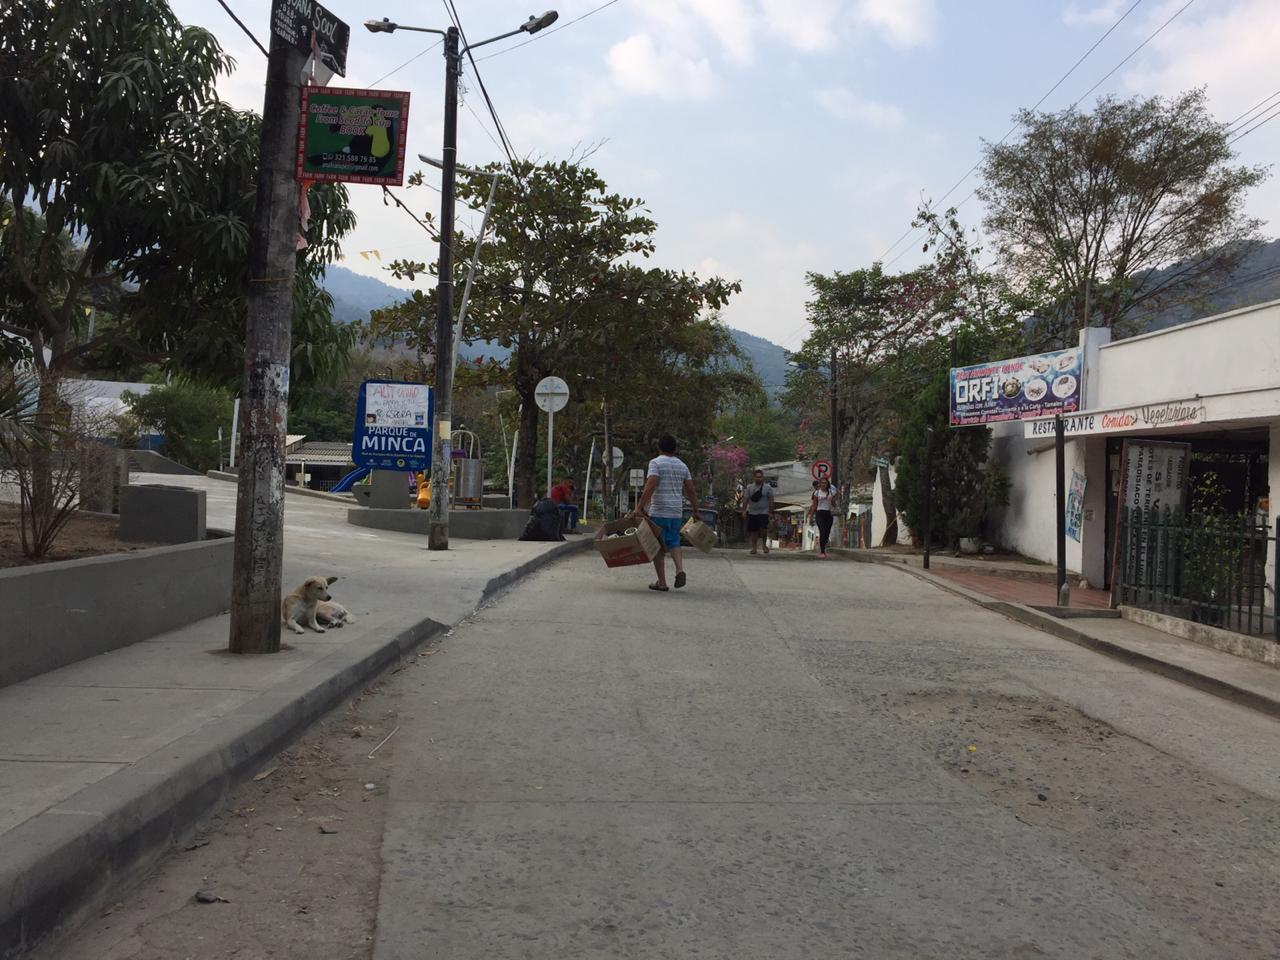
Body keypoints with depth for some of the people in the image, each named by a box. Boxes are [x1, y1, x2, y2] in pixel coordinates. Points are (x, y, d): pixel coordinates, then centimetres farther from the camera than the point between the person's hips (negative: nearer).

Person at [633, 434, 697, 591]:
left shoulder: (656, 462, -6)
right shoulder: (682, 465, 12)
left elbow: (650, 487, -19)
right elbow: (691, 491, 10)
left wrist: (640, 507, -19)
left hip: (658, 512, -5)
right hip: (677, 512, 5)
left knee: (658, 547, 3)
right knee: (674, 543, 16)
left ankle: (662, 582, 4)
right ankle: (680, 569, -7)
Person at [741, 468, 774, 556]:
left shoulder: (768, 488, 3)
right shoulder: (749, 487, 6)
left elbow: (771, 501, 3)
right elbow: (745, 499, 5)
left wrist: (770, 512, -3)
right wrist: (744, 511, -2)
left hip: (764, 512, -2)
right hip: (752, 512, 2)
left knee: (763, 529, -15)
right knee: (753, 531, 3)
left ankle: (765, 544, 7)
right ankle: (753, 548, 11)